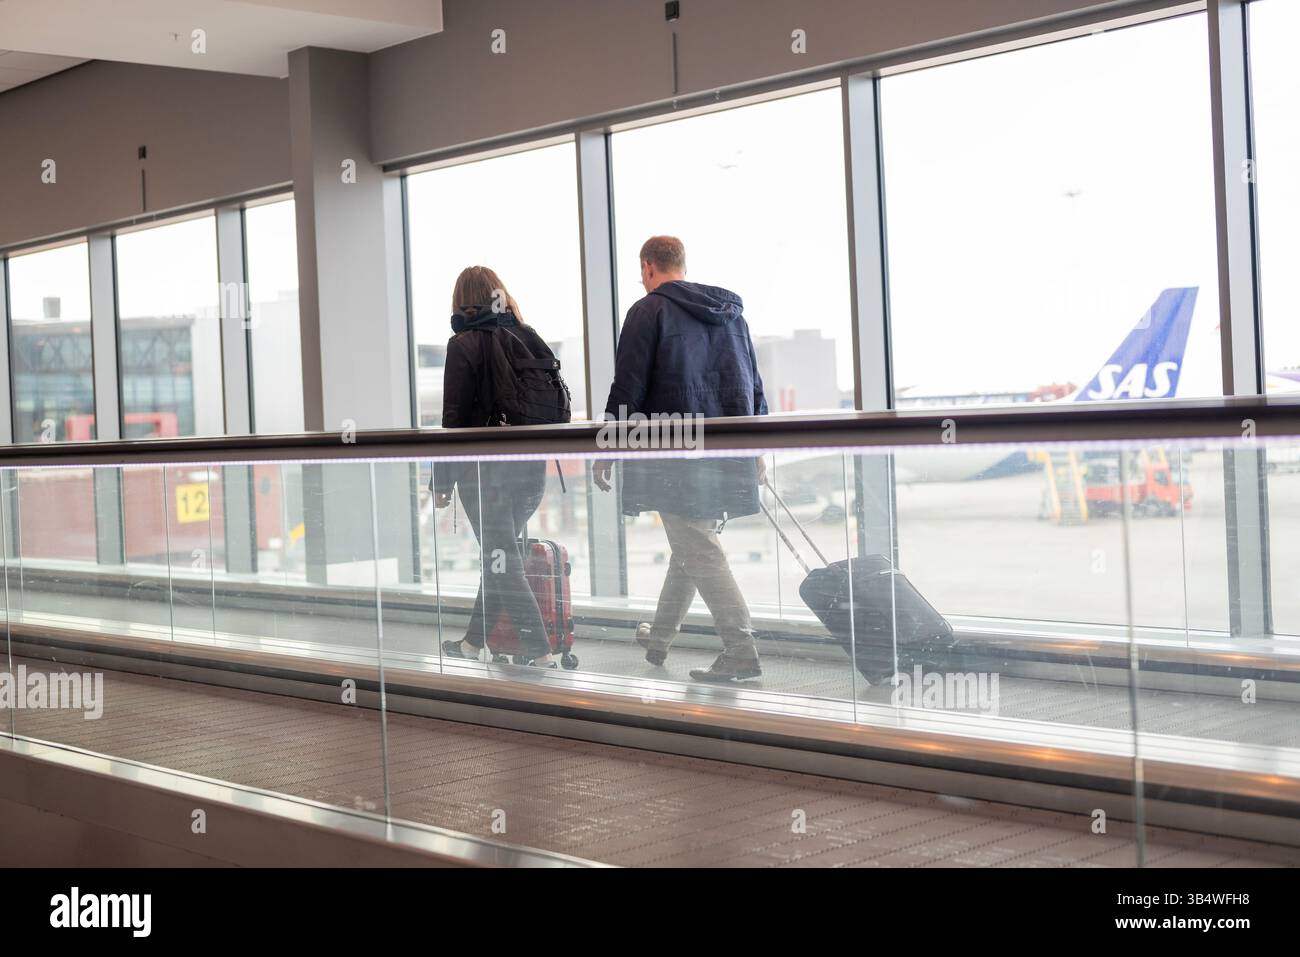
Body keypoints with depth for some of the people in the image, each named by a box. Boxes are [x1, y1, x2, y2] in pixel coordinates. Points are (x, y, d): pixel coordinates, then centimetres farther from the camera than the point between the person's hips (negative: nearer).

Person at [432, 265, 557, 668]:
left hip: (484, 470, -5)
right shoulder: (529, 337, 5)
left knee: (502, 560, 0)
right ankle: (474, 640, 30)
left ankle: (540, 652, -6)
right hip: (530, 467, 6)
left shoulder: (464, 345, -9)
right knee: (502, 553, 18)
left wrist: (442, 481, -7)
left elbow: (454, 418, -11)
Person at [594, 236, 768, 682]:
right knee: (692, 546, 18)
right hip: (726, 456, 7)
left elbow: (628, 388, -9)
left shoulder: (649, 311, -5)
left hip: (675, 453, -7)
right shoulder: (730, 311, 15)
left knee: (699, 551, -6)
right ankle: (659, 637, 32)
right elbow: (753, 386, 18)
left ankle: (740, 649, -14)